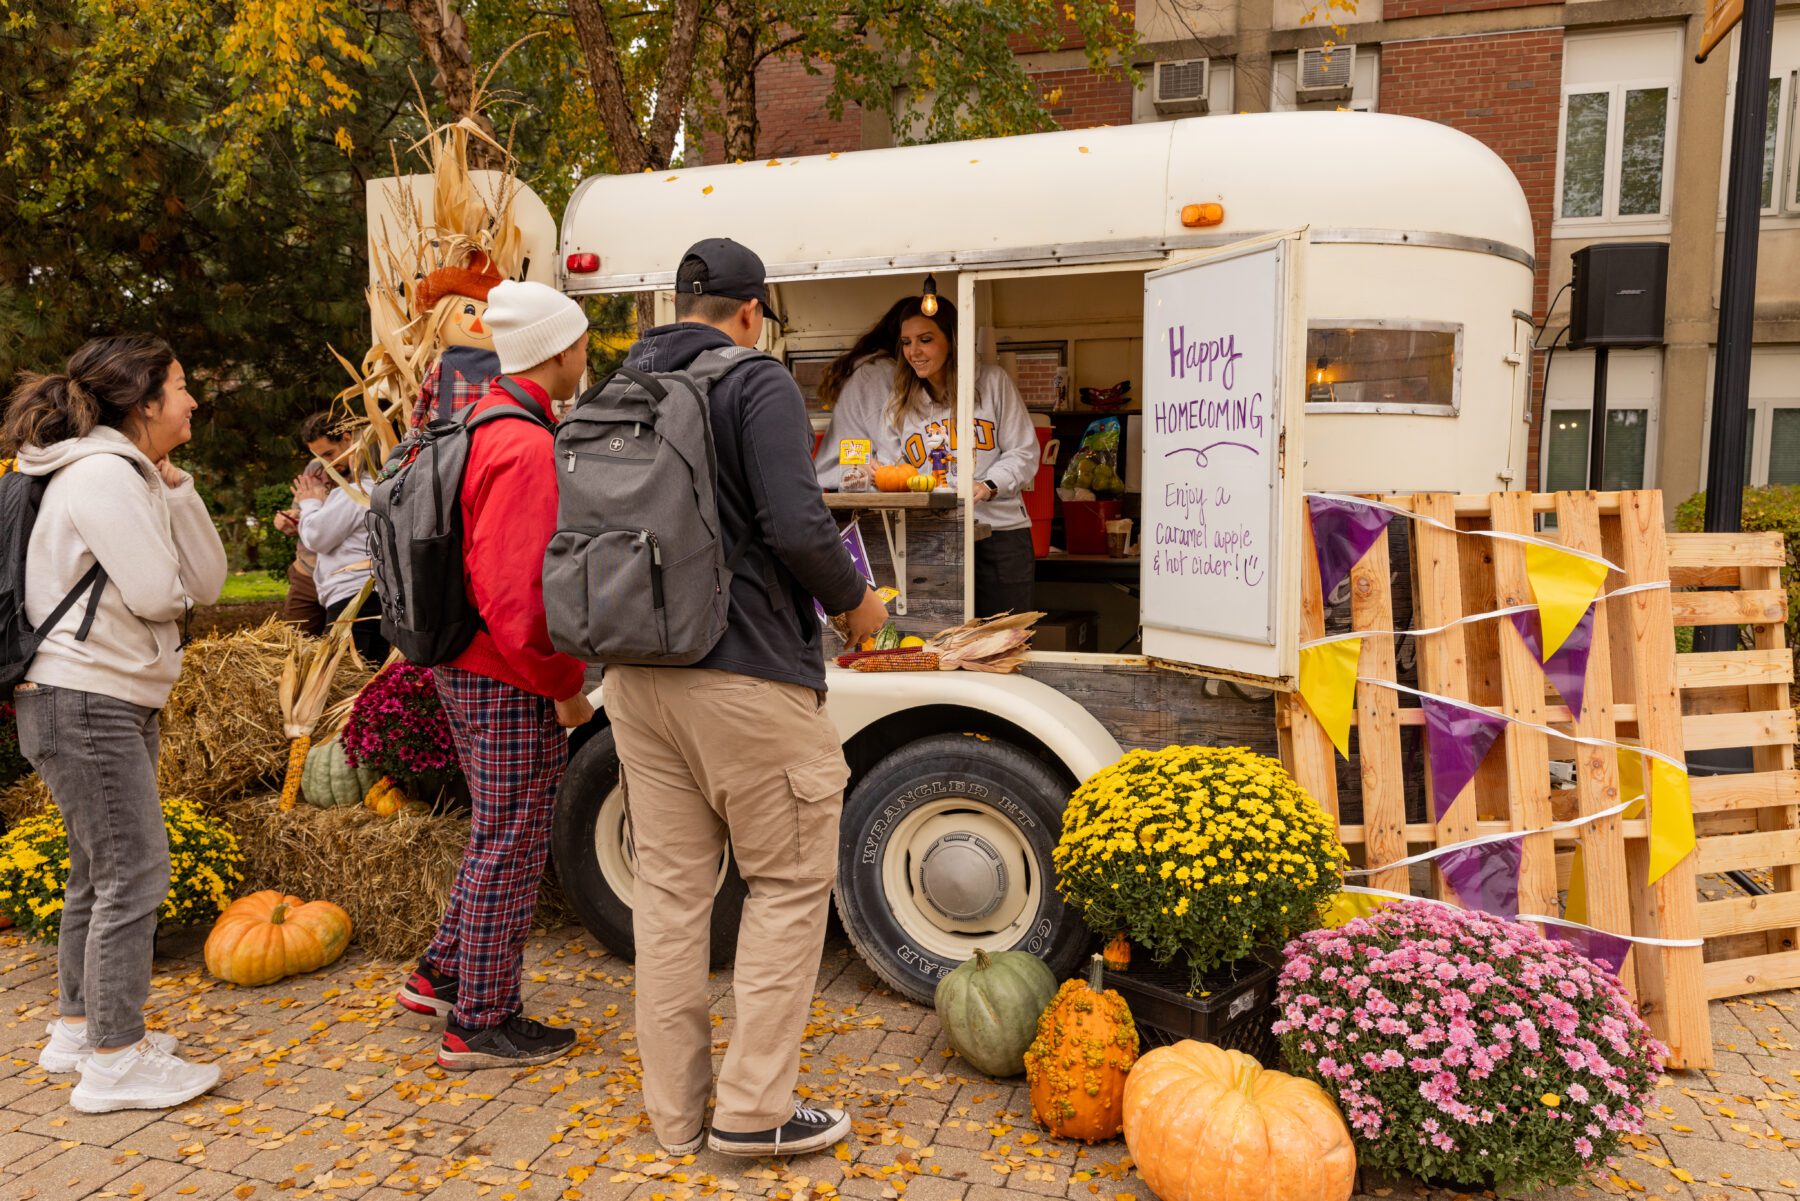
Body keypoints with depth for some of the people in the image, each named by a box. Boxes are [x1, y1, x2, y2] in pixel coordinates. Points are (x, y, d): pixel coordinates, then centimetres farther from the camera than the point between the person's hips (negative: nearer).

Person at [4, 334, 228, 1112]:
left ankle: (78, 1028, 30)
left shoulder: (135, 473, 15)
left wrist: (175, 487, -1)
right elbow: (157, 595, -20)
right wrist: (172, 585, 3)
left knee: (100, 872, 17)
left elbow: (207, 581, 6)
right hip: (83, 702, -10)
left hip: (118, 700, 10)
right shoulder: (101, 473, -15)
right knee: (135, 873, -7)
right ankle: (116, 1061, 3)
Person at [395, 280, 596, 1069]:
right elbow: (515, 593, -27)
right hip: (509, 678, -10)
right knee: (510, 846, 3)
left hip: (465, 664, 10)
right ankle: (482, 1026, 16)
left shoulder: (481, 425, 12)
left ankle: (442, 975, 35)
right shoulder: (526, 446, -21)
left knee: (498, 833, 23)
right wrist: (564, 685, -17)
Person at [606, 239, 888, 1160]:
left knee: (668, 885, 12)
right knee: (789, 883, 7)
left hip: (639, 675, 7)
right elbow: (797, 527, -19)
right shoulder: (758, 383, -8)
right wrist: (854, 601, -2)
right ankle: (754, 1106, 10)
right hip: (744, 676, -7)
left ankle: (674, 1110, 22)